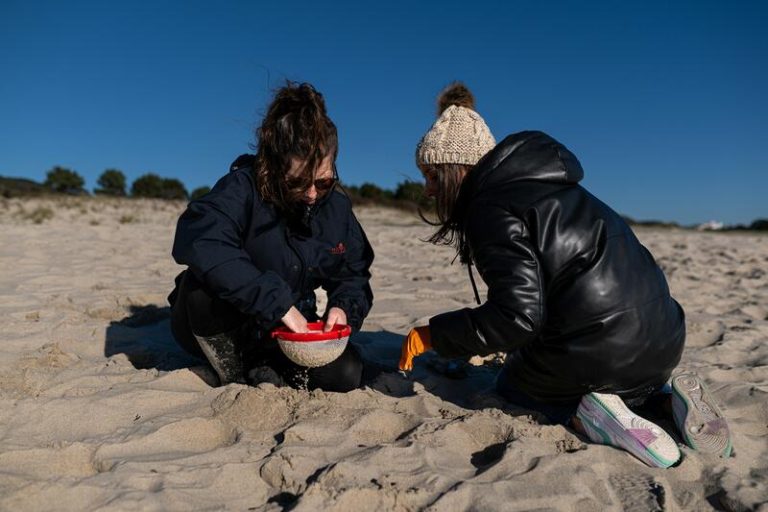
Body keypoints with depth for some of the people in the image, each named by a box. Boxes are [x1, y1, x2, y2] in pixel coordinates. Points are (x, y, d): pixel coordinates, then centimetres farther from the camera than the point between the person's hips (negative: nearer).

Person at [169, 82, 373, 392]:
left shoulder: (336, 207, -6)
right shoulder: (243, 187, -23)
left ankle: (265, 362, 10)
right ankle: (232, 375, -8)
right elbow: (196, 240, -44)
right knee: (208, 279, -35)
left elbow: (353, 276, 3)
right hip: (214, 329, -3)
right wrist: (278, 302, -45)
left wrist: (344, 308, -22)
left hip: (282, 331, 4)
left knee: (345, 375, -18)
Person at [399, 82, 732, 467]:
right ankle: (663, 395, 11)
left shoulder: (492, 206, -14)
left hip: (597, 347, -8)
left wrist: (433, 334, -10)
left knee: (510, 387, 22)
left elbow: (518, 315, -21)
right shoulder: (535, 185, 15)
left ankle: (589, 415, -5)